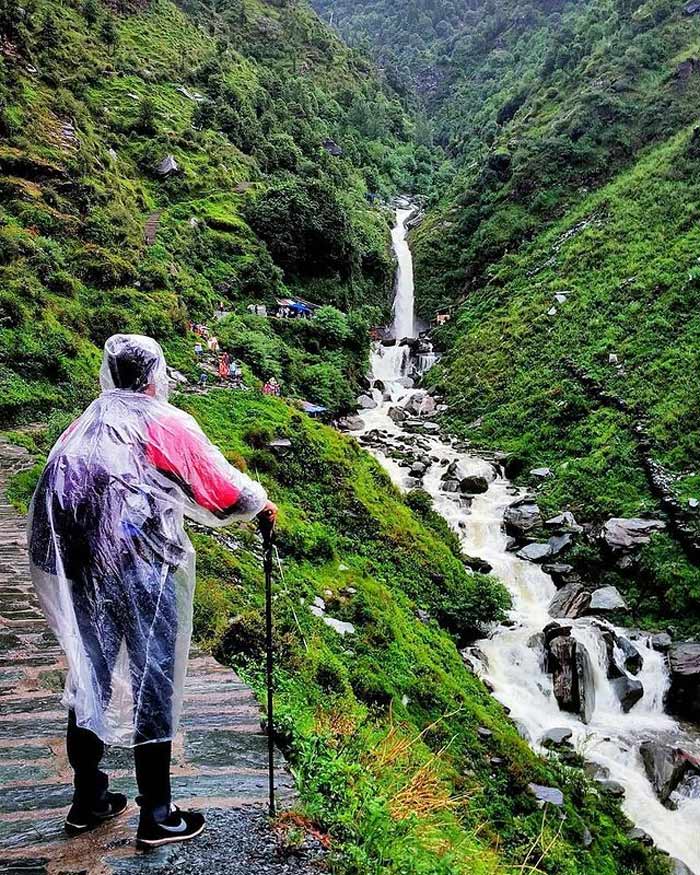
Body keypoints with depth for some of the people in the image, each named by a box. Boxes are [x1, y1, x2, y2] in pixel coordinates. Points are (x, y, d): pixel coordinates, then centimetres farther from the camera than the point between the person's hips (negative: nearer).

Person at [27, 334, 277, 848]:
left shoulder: (86, 423, 12)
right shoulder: (167, 424, -5)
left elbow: (59, 489, 15)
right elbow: (223, 486, -2)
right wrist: (262, 504, 16)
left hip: (75, 568, 6)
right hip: (137, 569, -6)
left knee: (89, 678, 18)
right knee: (153, 683, 6)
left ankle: (88, 801, 34)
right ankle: (158, 818, 19)